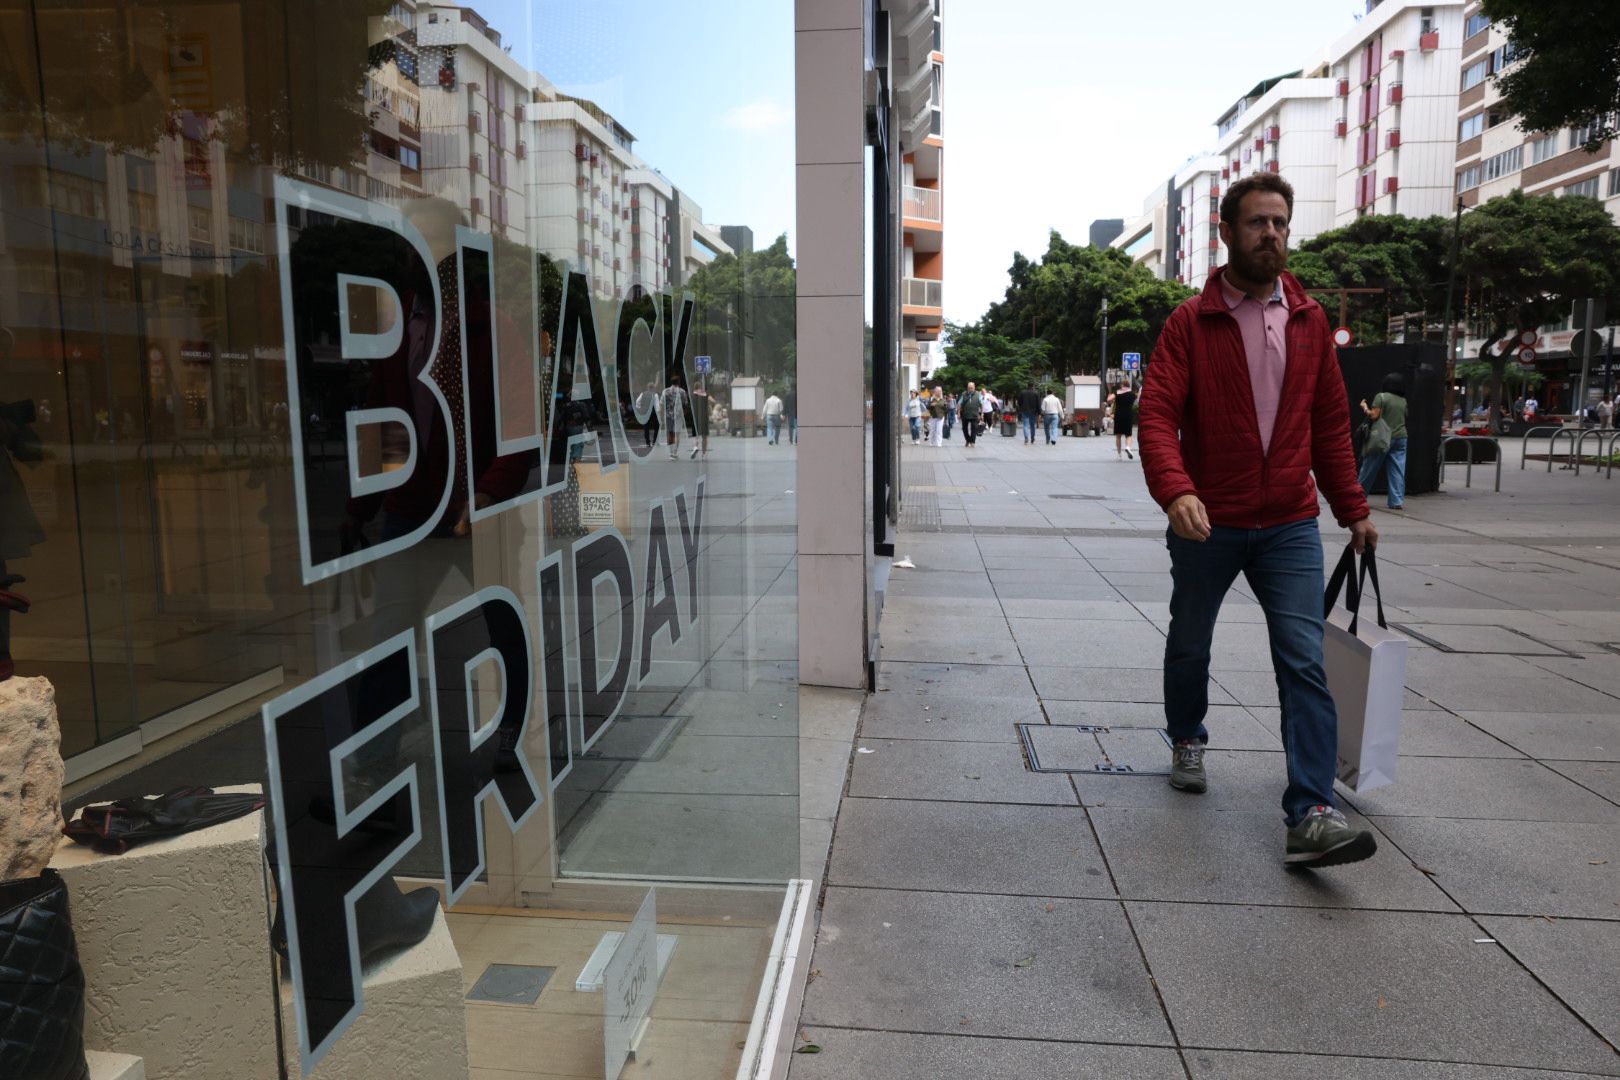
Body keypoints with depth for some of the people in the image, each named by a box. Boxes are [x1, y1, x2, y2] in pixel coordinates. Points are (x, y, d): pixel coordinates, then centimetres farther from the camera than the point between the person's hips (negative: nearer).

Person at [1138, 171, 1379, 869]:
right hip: (1207, 524, -2)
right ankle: (1187, 741, 43)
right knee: (1189, 646, 16)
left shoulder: (1309, 320, 7)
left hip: (1289, 527, 2)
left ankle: (1310, 817, -6)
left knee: (1305, 664, -8)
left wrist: (1353, 509, 11)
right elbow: (1157, 414, -16)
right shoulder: (1190, 322, -5)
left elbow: (1330, 423, 12)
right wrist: (1176, 491, -33)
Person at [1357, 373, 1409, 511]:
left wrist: (1365, 408, 3)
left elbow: (1374, 416, -13)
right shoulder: (1403, 401, 11)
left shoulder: (1381, 397, -7)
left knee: (1369, 469, 5)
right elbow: (1405, 420, 13)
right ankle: (1396, 501, -3)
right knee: (1397, 471, 2)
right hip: (1401, 437, 5)